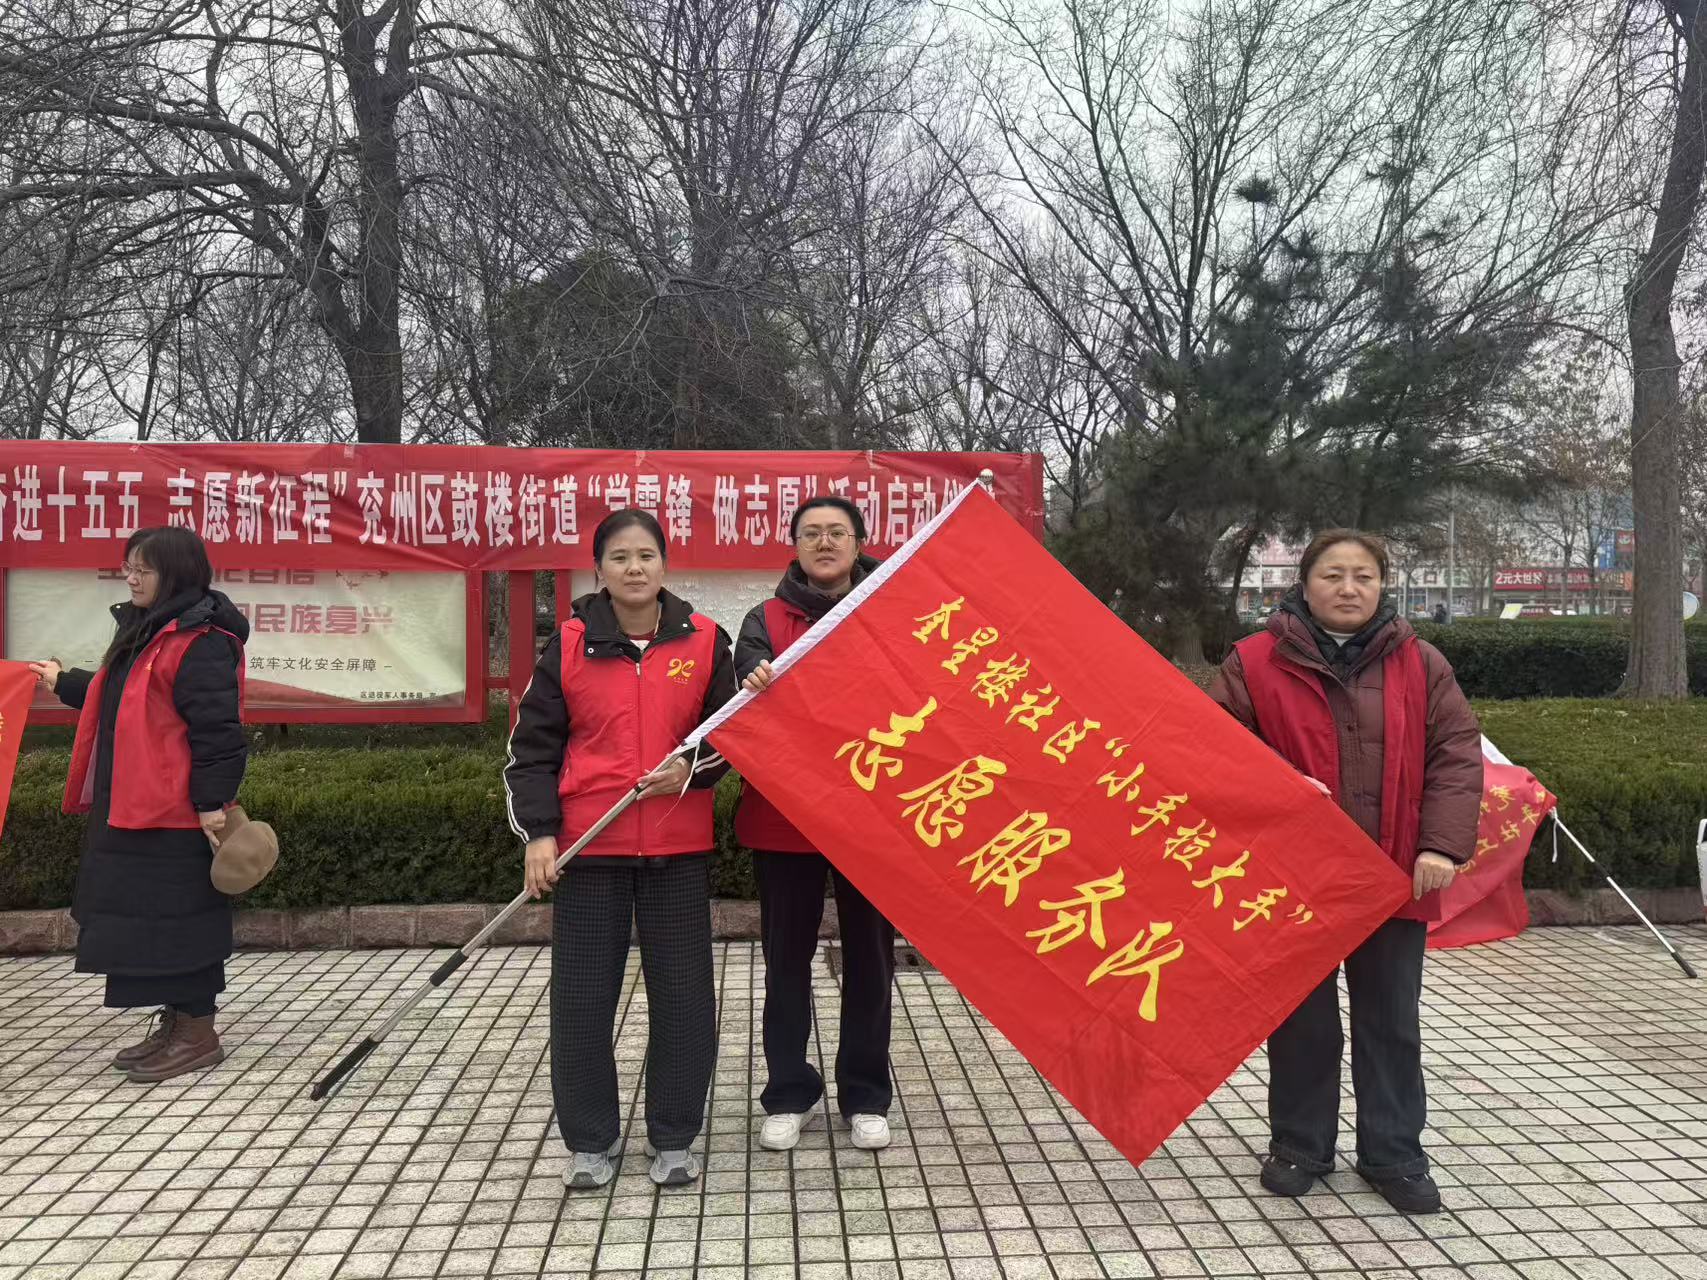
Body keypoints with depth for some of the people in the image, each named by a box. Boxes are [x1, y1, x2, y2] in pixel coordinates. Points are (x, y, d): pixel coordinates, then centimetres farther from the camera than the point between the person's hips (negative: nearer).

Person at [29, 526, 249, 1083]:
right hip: (131, 806, 10)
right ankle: (174, 1024, 27)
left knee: (177, 919, -2)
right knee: (149, 919, 16)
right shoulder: (145, 630, 15)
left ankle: (198, 1033, 10)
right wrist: (64, 683, 41)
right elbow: (121, 702, 30)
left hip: (176, 812, -10)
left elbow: (217, 729, -21)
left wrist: (212, 802, -23)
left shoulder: (200, 641, -17)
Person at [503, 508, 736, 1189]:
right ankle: (590, 1138, 26)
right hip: (587, 848, 0)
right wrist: (538, 833, -5)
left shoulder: (704, 639, 1)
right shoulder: (569, 644, 1)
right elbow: (532, 746, 3)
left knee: (684, 994, 6)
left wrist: (691, 768, -10)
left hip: (678, 847, 0)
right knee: (581, 997, 6)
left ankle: (673, 1136, 25)